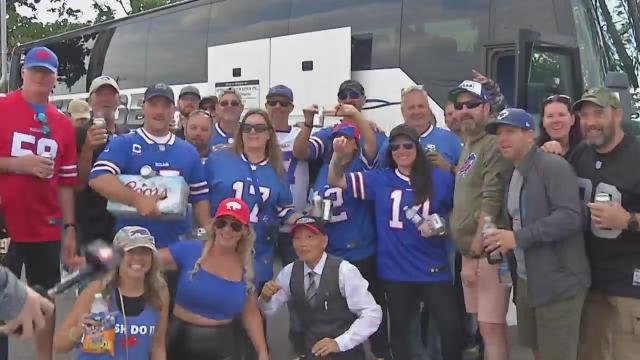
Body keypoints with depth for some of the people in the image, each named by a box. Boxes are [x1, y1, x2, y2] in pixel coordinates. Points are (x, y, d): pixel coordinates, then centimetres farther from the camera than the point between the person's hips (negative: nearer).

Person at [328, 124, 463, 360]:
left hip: (433, 268, -1)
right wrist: (339, 156, -16)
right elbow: (335, 181, 2)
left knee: (451, 325, -4)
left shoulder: (441, 179, -3)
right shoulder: (379, 180, 0)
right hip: (395, 270, 1)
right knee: (399, 327, 16)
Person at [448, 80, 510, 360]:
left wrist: (474, 255, -18)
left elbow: (491, 206, -19)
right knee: (487, 324, 16)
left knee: (491, 326, -6)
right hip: (469, 249, 9)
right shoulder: (467, 145, 16)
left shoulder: (494, 144, -13)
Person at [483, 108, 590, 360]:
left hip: (559, 284, -8)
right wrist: (503, 239, 6)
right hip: (526, 281, 8)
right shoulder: (512, 174, 14)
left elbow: (570, 217, -25)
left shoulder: (554, 166, -14)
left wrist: (518, 237, -26)